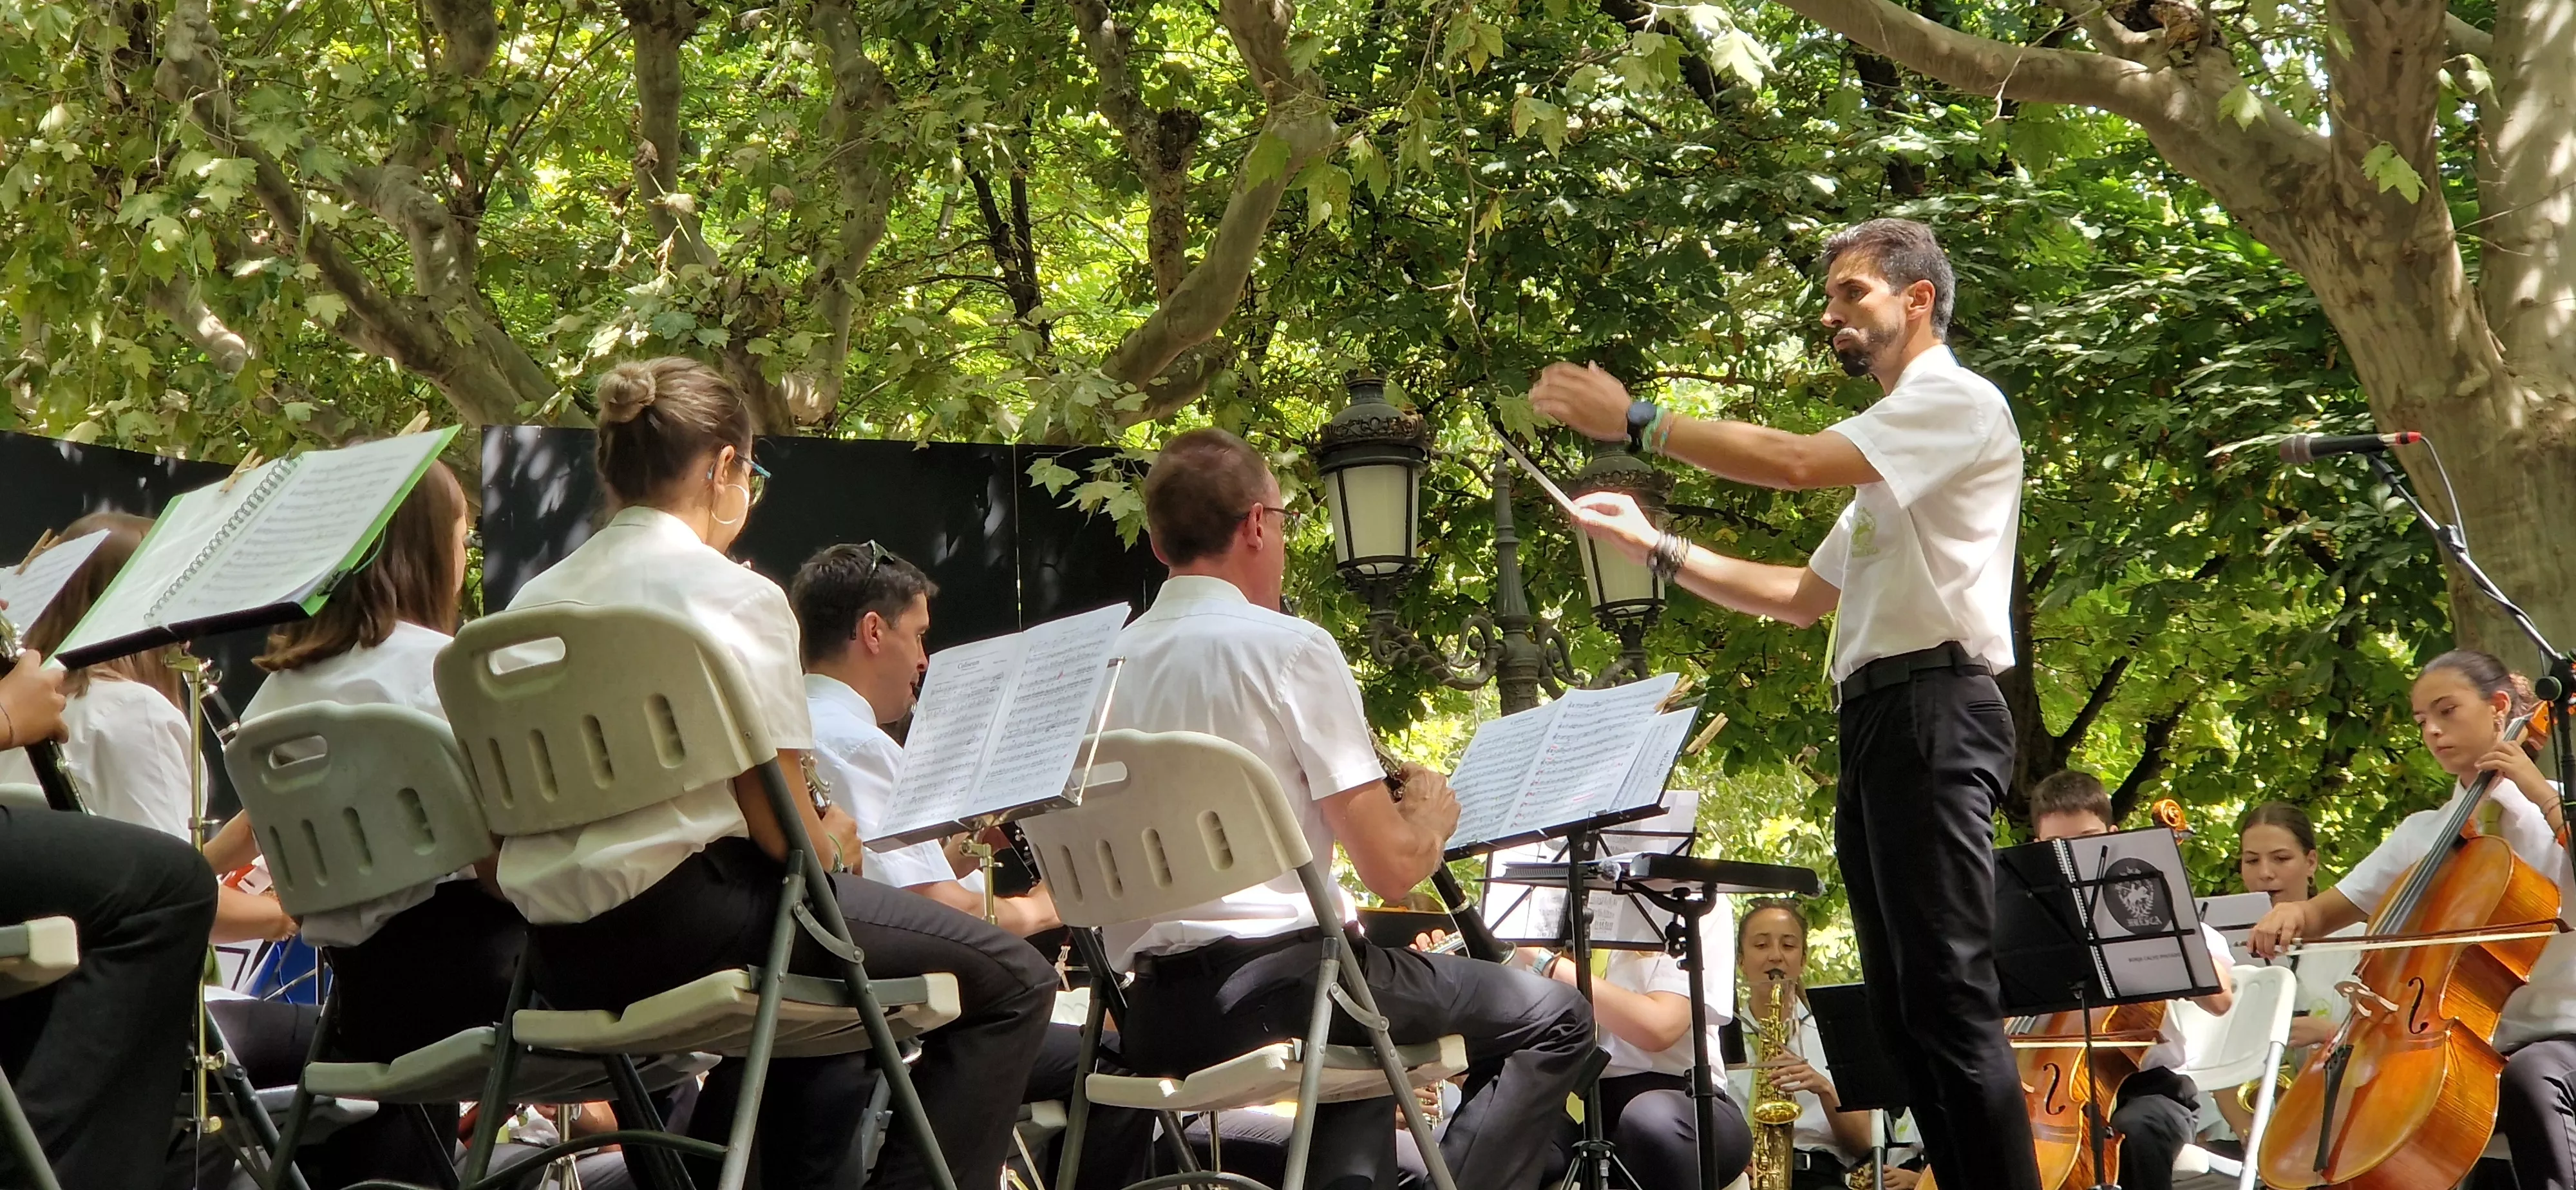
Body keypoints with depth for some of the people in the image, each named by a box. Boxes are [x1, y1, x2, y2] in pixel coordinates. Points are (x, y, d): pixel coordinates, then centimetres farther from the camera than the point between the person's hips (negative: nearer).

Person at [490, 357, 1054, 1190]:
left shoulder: (535, 603, 12)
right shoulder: (734, 596, -8)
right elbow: (782, 828, -13)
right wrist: (835, 843, 11)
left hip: (565, 962, 9)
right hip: (682, 920, -8)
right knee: (1009, 981, 0)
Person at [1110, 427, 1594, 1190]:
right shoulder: (1288, 648, -9)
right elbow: (1392, 870, -12)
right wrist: (1434, 812, 12)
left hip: (1156, 1019, 7)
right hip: (1276, 979, -7)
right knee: (1554, 1020, 8)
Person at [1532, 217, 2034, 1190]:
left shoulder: (1957, 400, -4)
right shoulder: (1892, 446, 28)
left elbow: (1795, 462, -18)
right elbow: (1804, 597, 26)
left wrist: (1636, 420, -13)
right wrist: (1659, 551, 18)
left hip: (1930, 710, -11)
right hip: (1878, 719, 11)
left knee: (1949, 996, -16)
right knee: (1904, 1003, 7)